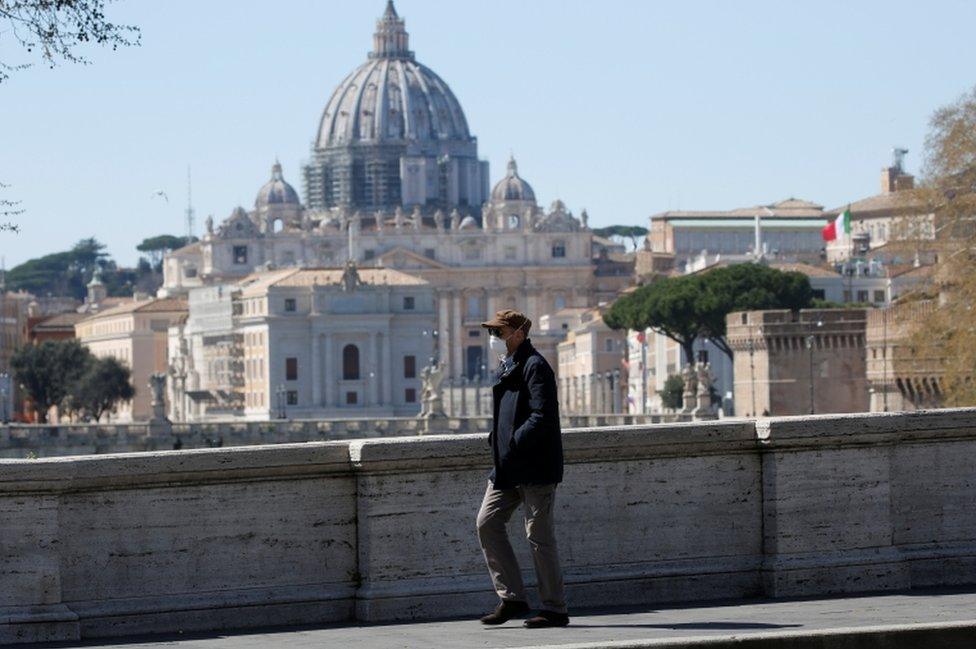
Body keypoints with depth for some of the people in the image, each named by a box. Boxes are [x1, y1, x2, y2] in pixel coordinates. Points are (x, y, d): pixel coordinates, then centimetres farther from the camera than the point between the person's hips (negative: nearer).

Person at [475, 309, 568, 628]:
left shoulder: (535, 367, -12)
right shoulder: (507, 367, 17)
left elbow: (541, 418, -21)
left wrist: (511, 445, -21)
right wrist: (496, 441, 10)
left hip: (535, 467, -9)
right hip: (508, 468, 9)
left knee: (539, 536, -4)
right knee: (487, 523, 3)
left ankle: (555, 609, 4)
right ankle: (511, 598, 7)